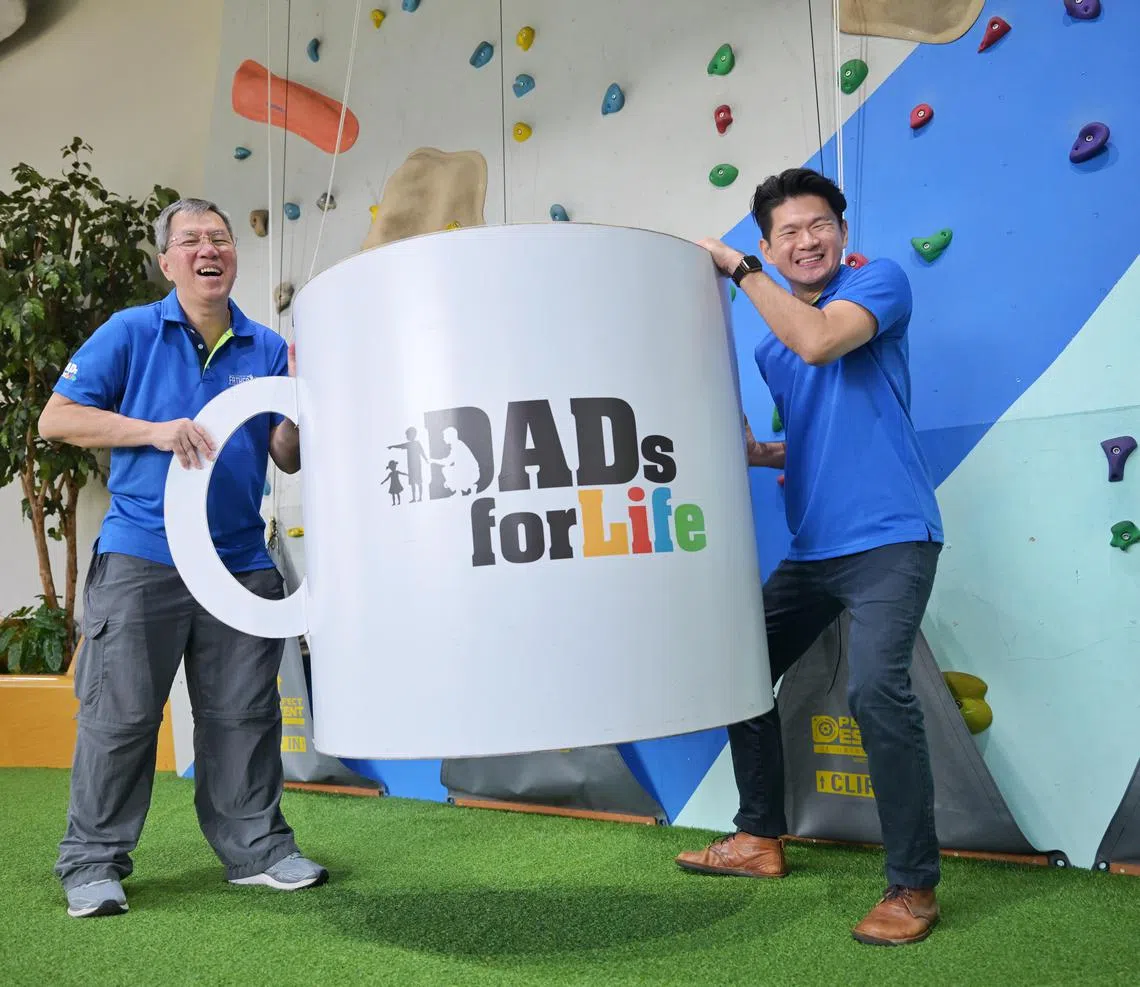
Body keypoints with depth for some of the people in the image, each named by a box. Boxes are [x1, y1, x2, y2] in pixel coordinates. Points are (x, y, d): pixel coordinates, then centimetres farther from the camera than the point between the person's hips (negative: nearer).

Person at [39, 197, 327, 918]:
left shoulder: (268, 349, 10)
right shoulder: (131, 332, 3)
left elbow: (289, 459, 7)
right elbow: (56, 419, -2)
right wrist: (156, 431, -13)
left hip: (242, 559, 3)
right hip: (141, 558, -3)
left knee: (244, 712, 9)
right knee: (121, 712, 3)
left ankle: (257, 846, 22)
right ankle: (94, 863, 17)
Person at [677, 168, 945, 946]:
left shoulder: (881, 280, -4)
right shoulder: (769, 349, 14)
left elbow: (819, 341, -24)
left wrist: (734, 265, -14)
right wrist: (755, 454, 4)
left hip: (889, 538, -7)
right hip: (812, 549, 8)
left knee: (877, 687, -24)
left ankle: (914, 887, -5)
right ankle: (762, 839, 28)